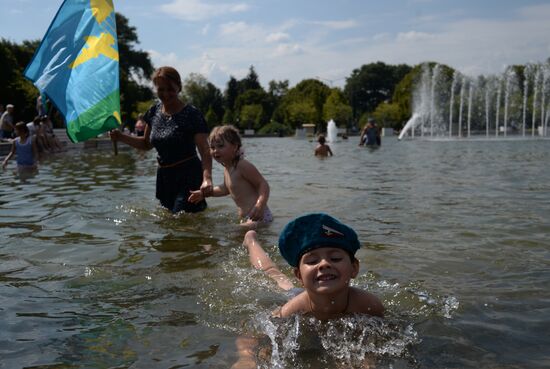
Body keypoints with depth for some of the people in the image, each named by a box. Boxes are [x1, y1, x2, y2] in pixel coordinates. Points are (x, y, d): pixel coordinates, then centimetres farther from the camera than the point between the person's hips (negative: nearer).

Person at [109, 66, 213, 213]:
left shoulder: (192, 114, -12)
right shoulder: (154, 112, 6)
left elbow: (204, 150, -20)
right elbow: (147, 143, 19)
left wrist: (207, 178, -36)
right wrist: (121, 137, 5)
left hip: (188, 177, -6)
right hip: (164, 176, 7)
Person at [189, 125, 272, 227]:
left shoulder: (243, 165, -16)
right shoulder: (227, 168, 14)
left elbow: (263, 184, -19)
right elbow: (226, 188, 32)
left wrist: (260, 204, -33)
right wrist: (204, 193, 30)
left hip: (258, 216, -10)